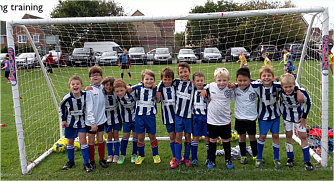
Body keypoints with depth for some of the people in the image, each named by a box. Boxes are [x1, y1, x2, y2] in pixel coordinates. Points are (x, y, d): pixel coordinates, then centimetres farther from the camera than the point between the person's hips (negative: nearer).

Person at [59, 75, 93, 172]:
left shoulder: (85, 95, -20)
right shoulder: (67, 98, -19)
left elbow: (89, 109, -10)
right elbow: (61, 107, 1)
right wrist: (63, 120, 0)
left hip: (81, 122, -1)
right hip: (70, 122, 2)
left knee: (83, 141, -5)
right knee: (70, 142, 12)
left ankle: (86, 163, 6)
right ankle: (71, 161, 31)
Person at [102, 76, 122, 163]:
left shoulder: (116, 93, -13)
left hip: (116, 116, -1)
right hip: (107, 117, 1)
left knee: (116, 135, 3)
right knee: (109, 135, 6)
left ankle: (116, 155, 13)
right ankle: (110, 155, 17)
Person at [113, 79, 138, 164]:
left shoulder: (132, 94, -25)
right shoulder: (117, 96, -14)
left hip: (135, 118, -2)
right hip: (126, 120, 2)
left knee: (135, 136, 8)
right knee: (125, 136, 8)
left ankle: (134, 154, 24)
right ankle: (122, 155, 22)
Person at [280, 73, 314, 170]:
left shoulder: (301, 92, -29)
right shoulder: (281, 92, -22)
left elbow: (308, 102, -11)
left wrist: (304, 117, -8)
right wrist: (282, 114, 3)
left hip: (299, 116, -2)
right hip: (287, 116, 2)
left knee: (303, 136, -1)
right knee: (288, 135, 8)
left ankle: (307, 160, 11)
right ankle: (290, 158, 24)